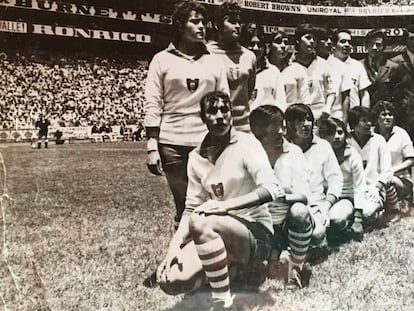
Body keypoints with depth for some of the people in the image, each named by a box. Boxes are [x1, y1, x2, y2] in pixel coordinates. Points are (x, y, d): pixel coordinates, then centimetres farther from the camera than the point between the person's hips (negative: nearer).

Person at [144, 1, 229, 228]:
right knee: (183, 204, 5)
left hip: (208, 143, 2)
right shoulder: (162, 60, 4)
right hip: (172, 143, -1)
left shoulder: (213, 61, 11)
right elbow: (153, 106, 0)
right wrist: (152, 147, -7)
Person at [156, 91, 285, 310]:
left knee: (201, 224, -35)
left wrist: (226, 205, -34)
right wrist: (174, 245, -9)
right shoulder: (196, 157, 4)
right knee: (168, 278, -12)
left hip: (255, 231, -6)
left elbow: (272, 189, -24)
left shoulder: (246, 144, -12)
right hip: (220, 232, 6)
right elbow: (192, 208, 5)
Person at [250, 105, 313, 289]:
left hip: (290, 224, -1)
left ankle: (295, 269, -13)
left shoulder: (293, 152, -5)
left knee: (298, 210, -34)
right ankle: (283, 253, -4)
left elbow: (303, 194, -17)